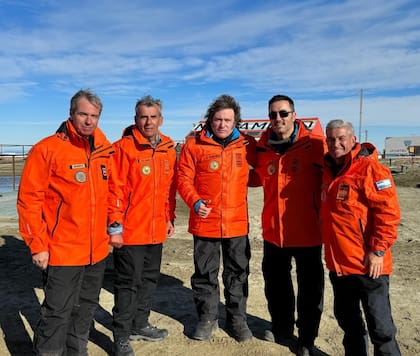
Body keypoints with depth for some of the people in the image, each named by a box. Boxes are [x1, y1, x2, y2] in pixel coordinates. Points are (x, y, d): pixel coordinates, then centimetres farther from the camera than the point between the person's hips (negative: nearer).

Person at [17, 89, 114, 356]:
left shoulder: (104, 152, 6)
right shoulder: (48, 149, -11)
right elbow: (29, 199, -12)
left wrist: (112, 228, 13)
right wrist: (38, 245, -13)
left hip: (97, 251, 6)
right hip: (62, 252, -6)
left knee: (86, 309, 20)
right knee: (57, 313, 4)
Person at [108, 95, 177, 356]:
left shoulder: (168, 149, 7)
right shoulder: (124, 147, -10)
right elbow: (115, 189, -13)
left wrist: (170, 218, 13)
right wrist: (115, 226, -15)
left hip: (157, 230, 6)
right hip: (130, 231, -6)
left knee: (149, 279, 18)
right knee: (128, 283, 3)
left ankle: (140, 325, 36)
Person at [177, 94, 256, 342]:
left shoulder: (247, 145, 1)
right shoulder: (194, 145, -4)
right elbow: (184, 178, -3)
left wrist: (240, 180, -1)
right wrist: (195, 201, -18)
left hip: (237, 222, 1)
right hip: (205, 221, -1)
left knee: (238, 272, 13)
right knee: (205, 273, 12)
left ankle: (237, 318, 32)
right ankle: (208, 317, 32)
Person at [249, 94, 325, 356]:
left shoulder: (313, 144, -12)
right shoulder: (264, 147, 3)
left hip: (307, 231, -4)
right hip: (273, 230, 5)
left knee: (310, 289, 10)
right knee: (276, 284, 21)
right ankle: (282, 329, 44)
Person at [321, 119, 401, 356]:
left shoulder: (371, 169, -12)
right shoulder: (330, 171, 11)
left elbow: (388, 213, -16)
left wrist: (378, 250, -18)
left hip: (367, 264, -7)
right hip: (338, 263, 8)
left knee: (380, 325, 3)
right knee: (347, 319, 21)